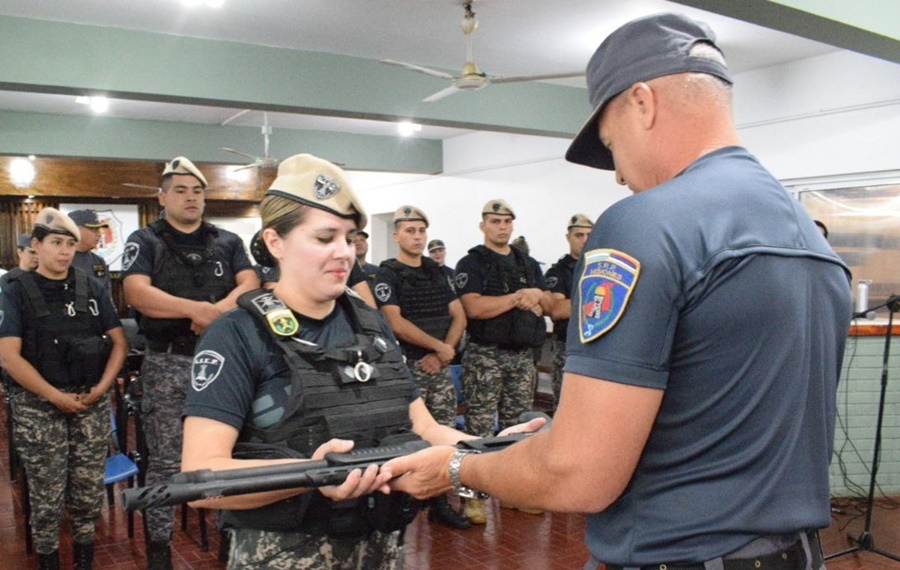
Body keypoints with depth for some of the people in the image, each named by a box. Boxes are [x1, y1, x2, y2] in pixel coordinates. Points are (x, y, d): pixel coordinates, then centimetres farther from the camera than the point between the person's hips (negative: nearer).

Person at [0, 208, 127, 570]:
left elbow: (119, 342, 8)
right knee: (46, 496, 3)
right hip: (38, 406, -2)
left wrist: (102, 387, -5)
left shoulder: (92, 288, 7)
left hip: (91, 403, 2)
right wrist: (57, 396, -13)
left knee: (89, 491, 8)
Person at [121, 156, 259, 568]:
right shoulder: (145, 241, 3)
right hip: (167, 363, -2)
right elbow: (137, 293, -13)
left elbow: (250, 284, -1)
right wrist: (200, 309, -23)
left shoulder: (227, 241, 11)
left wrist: (219, 310, -21)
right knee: (166, 462, 4)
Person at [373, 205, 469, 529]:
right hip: (407, 367, -6)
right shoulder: (388, 275, -3)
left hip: (440, 366, 6)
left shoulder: (437, 273, 14)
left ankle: (439, 503, 19)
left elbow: (459, 316, 10)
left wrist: (442, 353, -6)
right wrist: (440, 346, -12)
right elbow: (395, 323, -14)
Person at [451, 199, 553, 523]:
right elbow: (474, 307, -16)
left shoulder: (529, 265, 17)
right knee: (479, 429, -3)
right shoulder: (471, 264, -1)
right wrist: (520, 297, -12)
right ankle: (473, 495, 4)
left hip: (522, 356, 5)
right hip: (485, 357, -5)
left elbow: (549, 305, 14)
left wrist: (536, 296, -9)